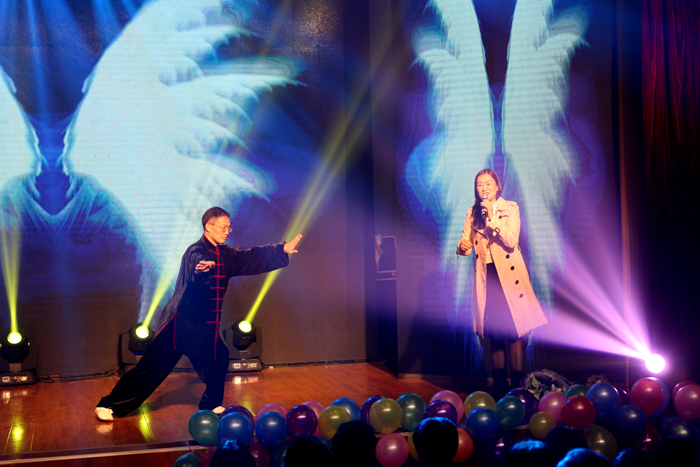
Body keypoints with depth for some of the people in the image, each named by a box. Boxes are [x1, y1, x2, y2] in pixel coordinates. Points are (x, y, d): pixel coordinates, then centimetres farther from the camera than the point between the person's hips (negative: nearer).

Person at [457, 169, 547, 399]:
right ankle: (499, 384, 15)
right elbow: (466, 243, 7)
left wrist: (492, 216, -20)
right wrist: (462, 247, -17)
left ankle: (517, 386, 1)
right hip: (485, 275, 4)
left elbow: (511, 241, -15)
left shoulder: (510, 208, -2)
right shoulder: (472, 212, 10)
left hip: (508, 273, -3)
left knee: (512, 331, -6)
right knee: (493, 332, 6)